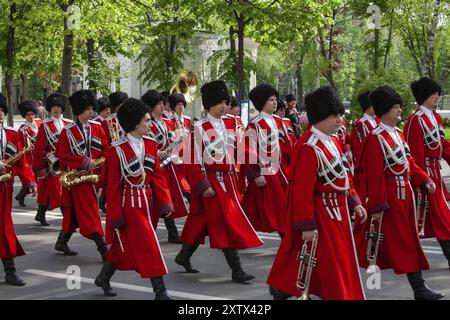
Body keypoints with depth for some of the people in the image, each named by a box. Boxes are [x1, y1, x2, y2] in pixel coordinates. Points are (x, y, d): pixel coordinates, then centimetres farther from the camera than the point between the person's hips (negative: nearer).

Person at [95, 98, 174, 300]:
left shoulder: (150, 143, 4)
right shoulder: (118, 149, -15)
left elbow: (157, 175, 7)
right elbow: (113, 184, -11)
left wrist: (165, 202, -1)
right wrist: (115, 216, -12)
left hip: (146, 201, 7)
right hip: (129, 204, -7)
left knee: (125, 245, 18)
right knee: (148, 246, -8)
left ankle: (103, 278, 36)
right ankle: (160, 292, -4)